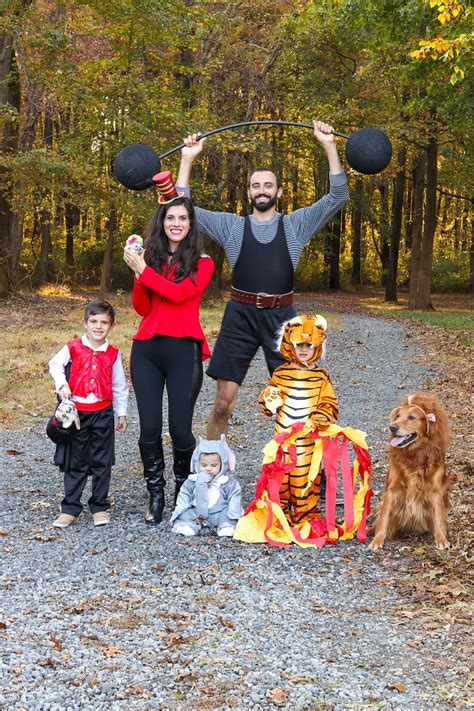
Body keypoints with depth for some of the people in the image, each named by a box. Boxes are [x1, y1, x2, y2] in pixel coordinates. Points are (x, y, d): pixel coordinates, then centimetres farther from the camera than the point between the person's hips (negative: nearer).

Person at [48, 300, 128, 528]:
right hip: (77, 412, -1)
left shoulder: (113, 354, 1)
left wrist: (122, 413, 11)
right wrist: (62, 383, -25)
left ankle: (100, 507, 18)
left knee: (102, 463, 7)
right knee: (75, 463, 7)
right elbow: (55, 364, -8)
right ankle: (70, 509, 13)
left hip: (103, 413, 1)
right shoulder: (73, 348, -3)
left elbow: (119, 385, 8)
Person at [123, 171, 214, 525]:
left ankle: (184, 493, 19)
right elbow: (143, 309, 8)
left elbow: (180, 293, -14)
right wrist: (137, 274, -6)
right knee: (149, 428, 2)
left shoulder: (202, 263, 3)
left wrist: (144, 270, -9)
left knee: (180, 428, -3)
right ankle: (156, 496, 16)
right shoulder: (151, 257, 13)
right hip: (146, 350, 3)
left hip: (183, 351, -3)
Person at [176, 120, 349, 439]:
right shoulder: (232, 226, 11)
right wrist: (187, 160, 1)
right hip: (240, 317, 0)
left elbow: (338, 197, 3)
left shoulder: (296, 224, 10)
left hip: (282, 317, 0)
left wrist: (330, 146, -4)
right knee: (223, 402, -1)